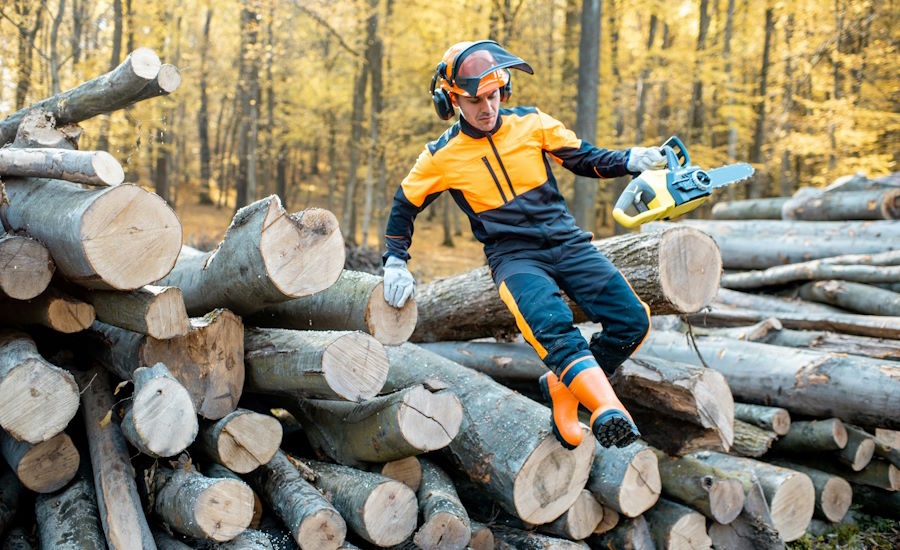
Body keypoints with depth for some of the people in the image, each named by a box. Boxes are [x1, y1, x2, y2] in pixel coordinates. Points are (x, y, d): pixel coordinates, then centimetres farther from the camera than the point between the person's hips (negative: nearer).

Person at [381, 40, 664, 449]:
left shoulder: (531, 123, 5)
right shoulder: (442, 156, 1)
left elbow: (585, 159, 11)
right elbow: (404, 205, 15)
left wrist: (632, 160, -7)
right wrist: (395, 265, 9)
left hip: (566, 243, 3)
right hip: (514, 257, -3)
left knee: (632, 320, -14)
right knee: (551, 324, -35)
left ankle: (564, 387, 4)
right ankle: (607, 409, -50)